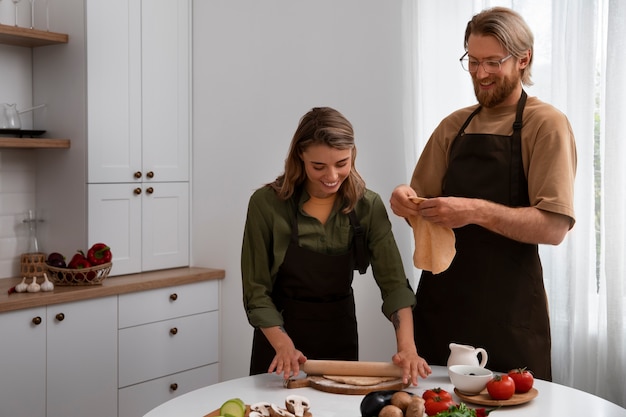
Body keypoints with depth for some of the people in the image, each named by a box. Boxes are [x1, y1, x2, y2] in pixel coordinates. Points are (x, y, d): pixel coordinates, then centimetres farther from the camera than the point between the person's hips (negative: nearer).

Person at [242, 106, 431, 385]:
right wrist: (284, 347, -26)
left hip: (340, 334, 3)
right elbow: (257, 292, -14)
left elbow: (393, 282, -15)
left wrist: (407, 347, -28)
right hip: (282, 330, -2)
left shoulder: (368, 206, -10)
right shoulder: (266, 203, -18)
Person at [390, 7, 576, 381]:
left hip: (509, 311, -4)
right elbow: (425, 202, 15)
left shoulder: (547, 124, -6)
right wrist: (407, 200, -7)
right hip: (441, 299, 5)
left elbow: (554, 227, -14)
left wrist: (477, 211, -26)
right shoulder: (453, 126, 11)